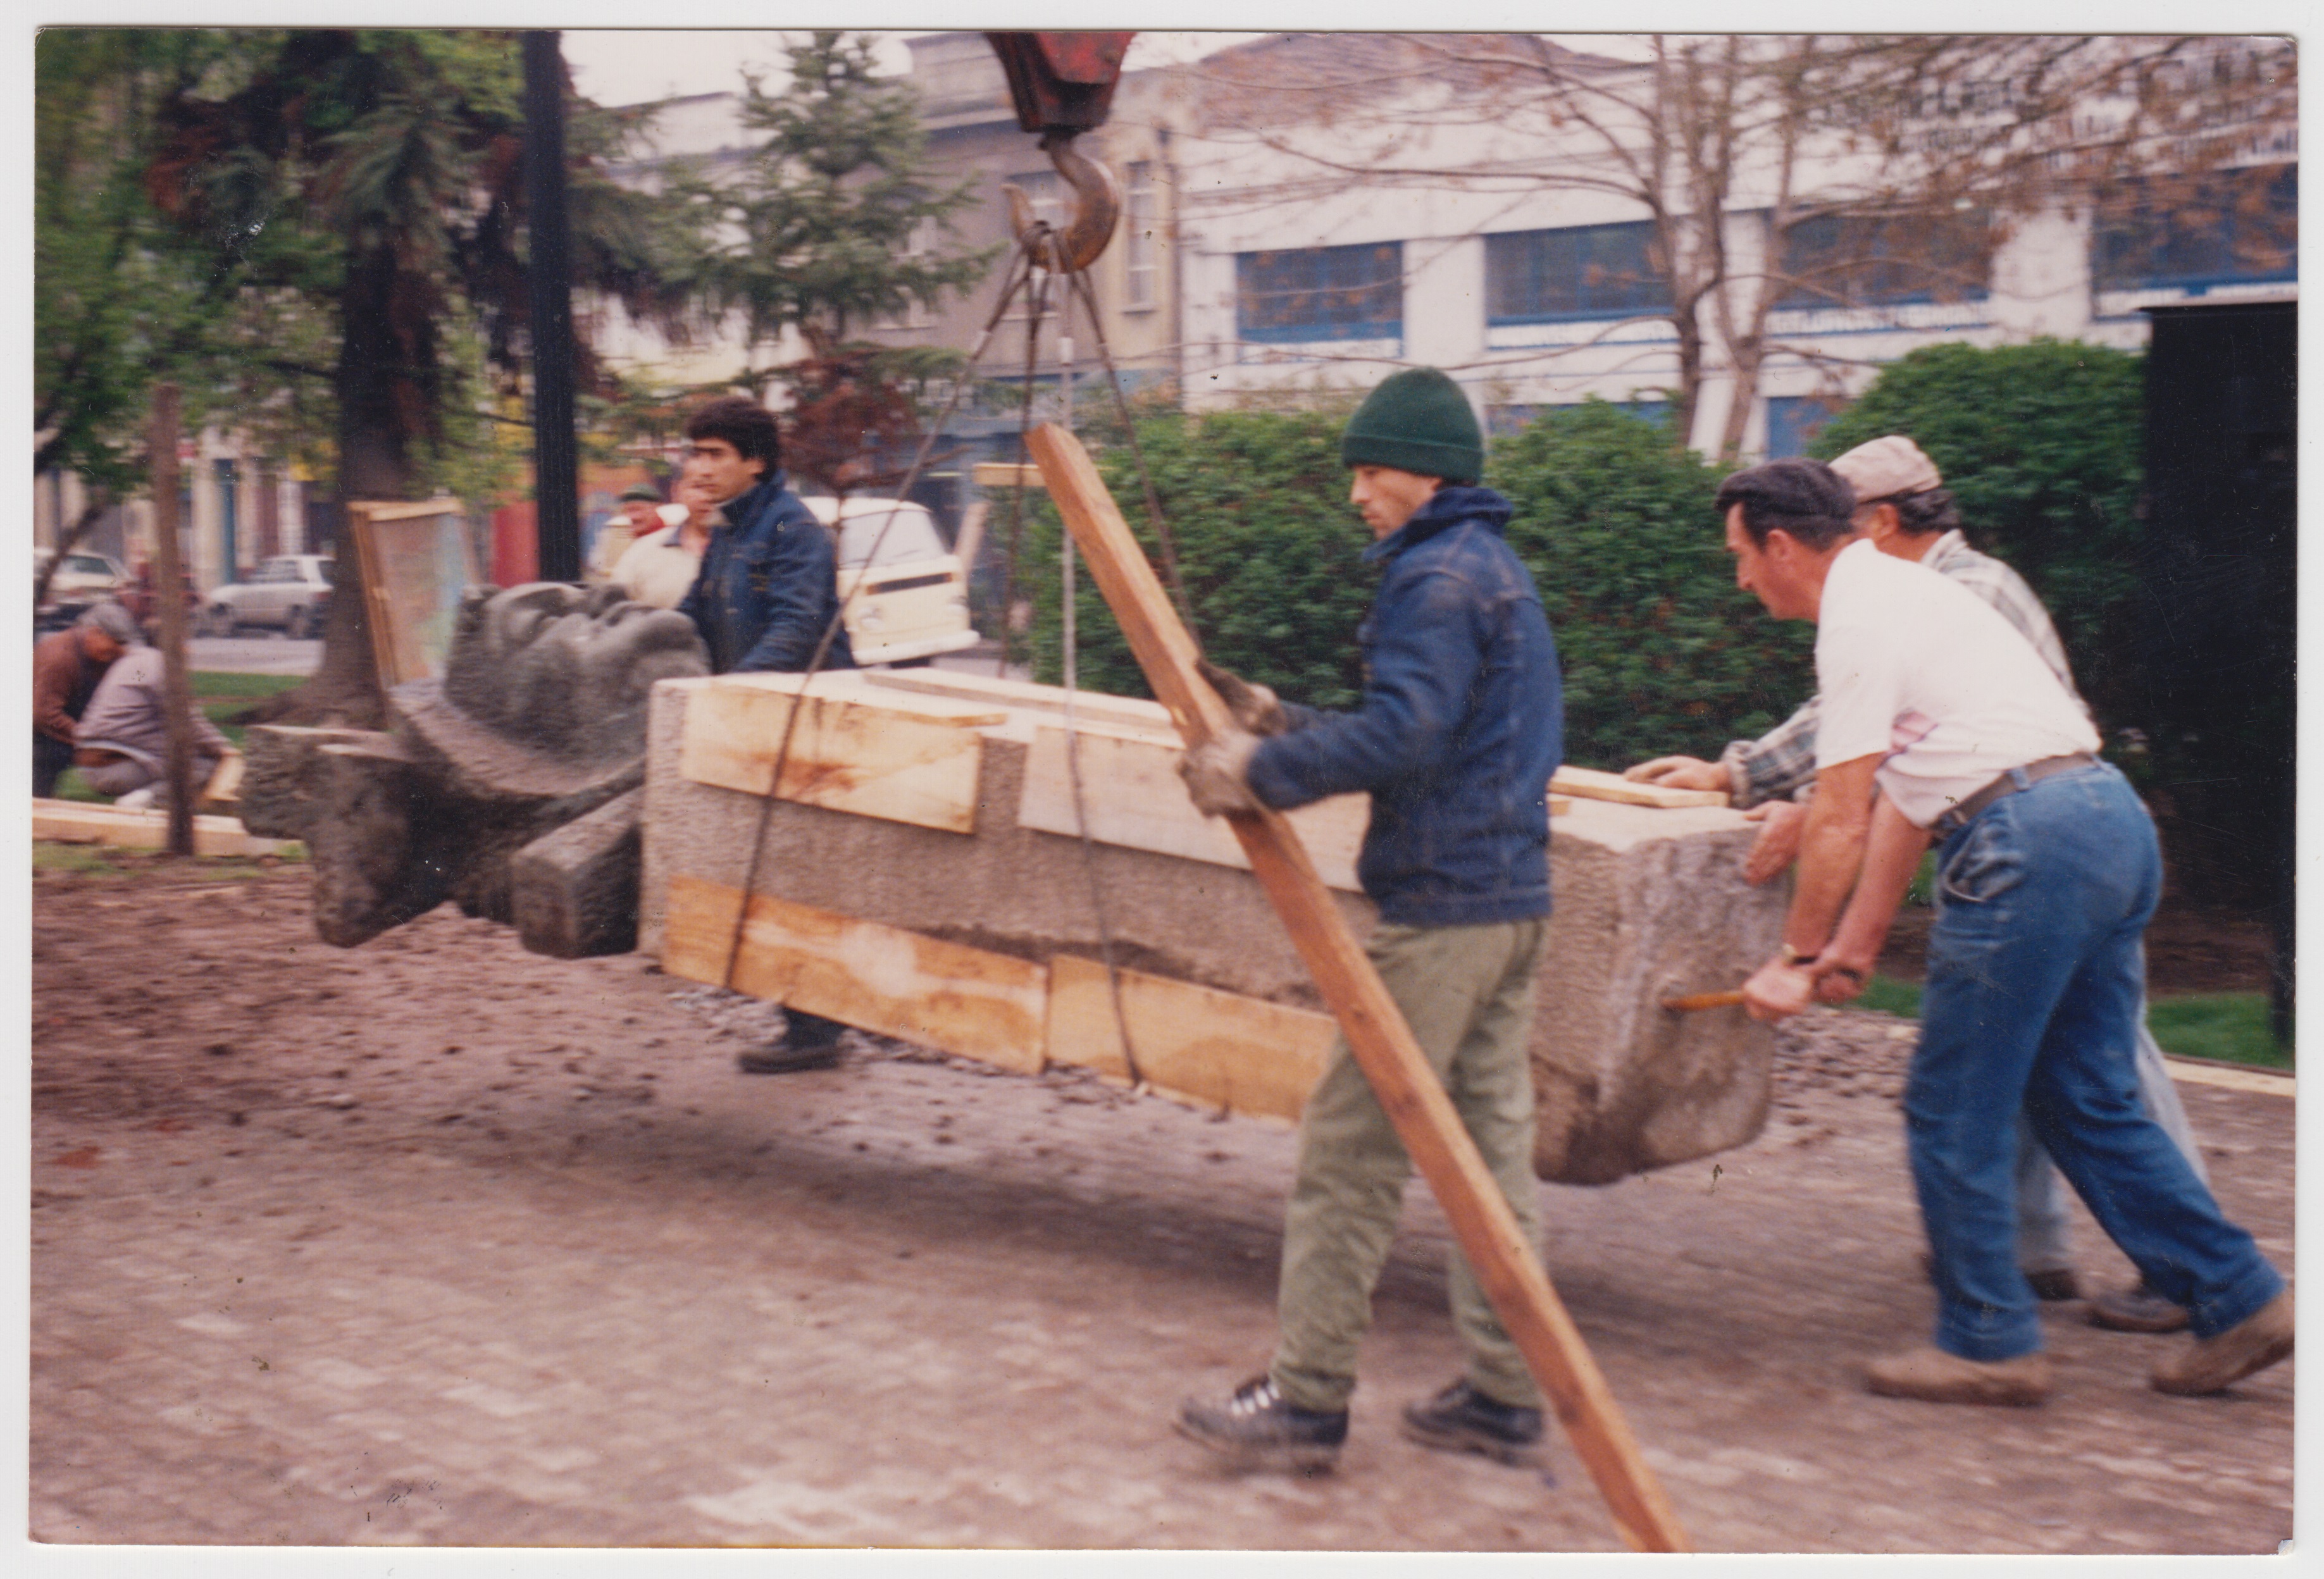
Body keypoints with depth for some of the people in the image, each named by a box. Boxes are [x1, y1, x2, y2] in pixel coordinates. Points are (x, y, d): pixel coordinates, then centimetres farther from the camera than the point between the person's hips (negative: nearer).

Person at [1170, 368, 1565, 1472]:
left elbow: (1400, 736, -25)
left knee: (1350, 1150, -4)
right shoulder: (1496, 572, 19)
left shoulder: (1437, 577, -12)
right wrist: (1284, 723, 12)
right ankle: (1504, 1398, 18)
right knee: (1492, 1149, 12)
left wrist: (1261, 774, -18)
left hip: (1441, 905, -10)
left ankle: (1307, 1399, 2)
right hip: (1512, 900, 10)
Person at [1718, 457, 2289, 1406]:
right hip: (2111, 820, 10)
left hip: (2031, 839, -10)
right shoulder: (1898, 592, 24)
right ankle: (2238, 1302, 18)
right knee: (2086, 1103, 17)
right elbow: (1905, 795, 24)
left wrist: (1798, 957, -1)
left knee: (1953, 1112, 1)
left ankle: (1988, 1344, 10)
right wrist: (1858, 944, 24)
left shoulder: (1857, 618, -7)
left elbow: (1840, 819, -10)